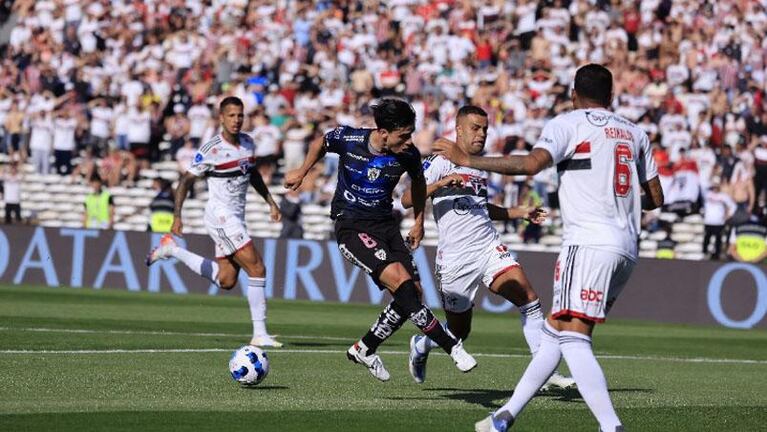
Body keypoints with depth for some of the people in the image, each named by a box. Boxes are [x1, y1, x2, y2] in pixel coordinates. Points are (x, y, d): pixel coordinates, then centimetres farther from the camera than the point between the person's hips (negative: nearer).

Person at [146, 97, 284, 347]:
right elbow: (186, 181, -11)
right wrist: (177, 216, -18)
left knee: (226, 281, 10)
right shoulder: (211, 150, -15)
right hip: (221, 215, -8)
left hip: (235, 217, 8)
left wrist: (270, 202, 21)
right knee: (257, 269, -15)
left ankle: (172, 250, 23)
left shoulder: (248, 143, 7)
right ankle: (260, 334, -12)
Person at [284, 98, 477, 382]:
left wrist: (419, 221, 18)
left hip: (385, 224, 5)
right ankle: (451, 347, -21)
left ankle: (364, 350, 17)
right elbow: (321, 143, 9)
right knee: (400, 279, -24)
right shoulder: (348, 139, -16)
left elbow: (418, 180, 16)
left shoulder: (408, 155, -8)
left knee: (412, 295, -3)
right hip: (351, 227, -5)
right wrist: (302, 173, 17)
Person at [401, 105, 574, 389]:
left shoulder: (481, 166, 18)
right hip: (455, 258, -6)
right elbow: (407, 200, -14)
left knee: (529, 300, -16)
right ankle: (420, 346, 37)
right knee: (458, 332, 5)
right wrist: (441, 183, -28)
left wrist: (520, 213, 25)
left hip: (489, 248, 6)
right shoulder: (441, 162, -5)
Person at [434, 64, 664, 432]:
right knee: (554, 331, 14)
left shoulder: (568, 123, 1)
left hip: (589, 243, -8)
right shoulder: (634, 133, 20)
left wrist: (467, 160, -9)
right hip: (626, 250, 8)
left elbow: (531, 164, -16)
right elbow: (656, 198, 22)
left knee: (572, 337, -13)